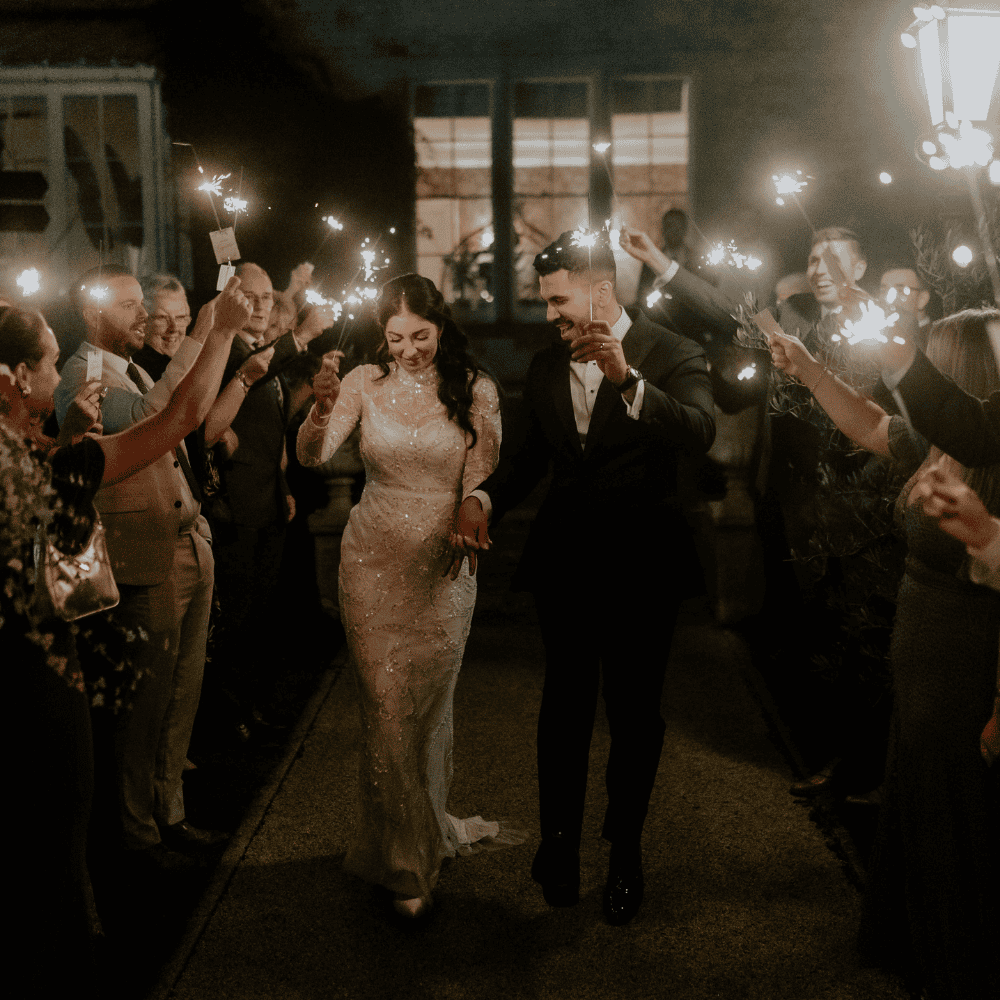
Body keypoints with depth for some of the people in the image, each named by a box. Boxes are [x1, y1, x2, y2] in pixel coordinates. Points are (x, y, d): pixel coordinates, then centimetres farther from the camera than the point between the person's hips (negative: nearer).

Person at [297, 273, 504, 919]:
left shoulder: (475, 389, -4)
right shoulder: (366, 383, -3)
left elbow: (481, 480, -4)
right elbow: (312, 457, -12)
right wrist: (320, 410, -32)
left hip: (444, 565, 0)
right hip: (375, 560, 0)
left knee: (429, 707, 13)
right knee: (387, 709, 1)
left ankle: (427, 830, 38)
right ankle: (407, 862, 17)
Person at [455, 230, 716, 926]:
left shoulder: (671, 354, -8)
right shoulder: (547, 367, 7)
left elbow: (699, 433, -26)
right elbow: (528, 453, 14)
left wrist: (628, 379, -39)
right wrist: (484, 498, -6)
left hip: (641, 562, -3)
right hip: (565, 560, 4)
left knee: (635, 712, 9)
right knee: (565, 705, 12)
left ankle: (625, 854, 25)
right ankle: (560, 842, 27)